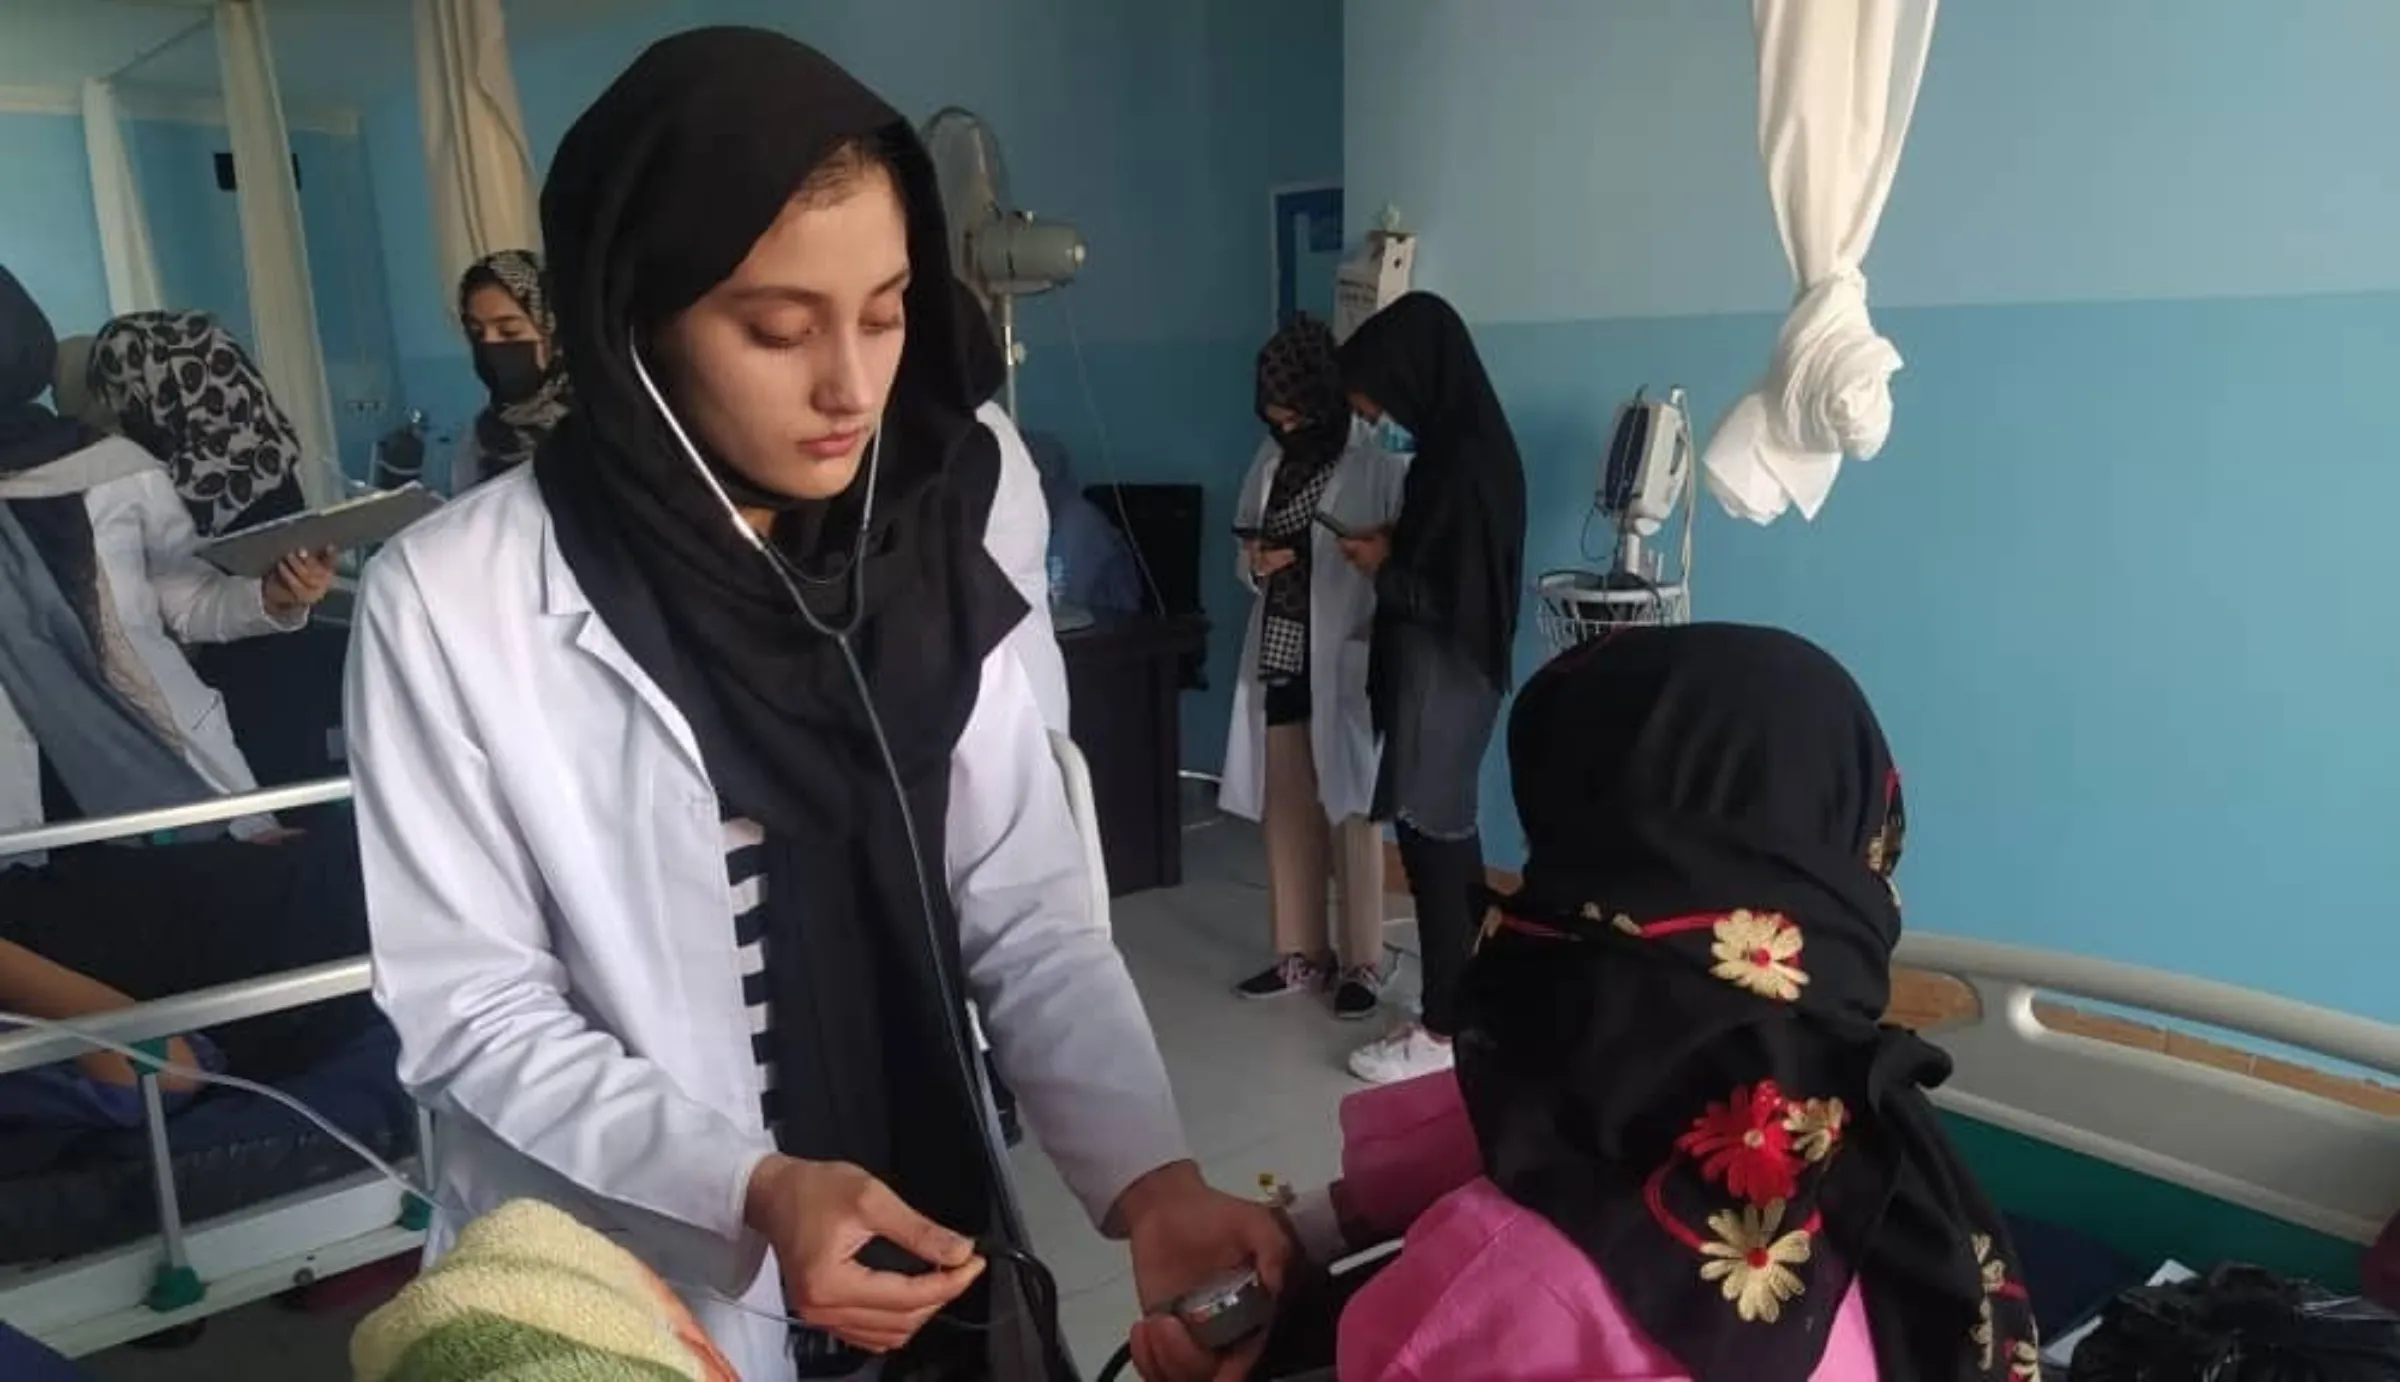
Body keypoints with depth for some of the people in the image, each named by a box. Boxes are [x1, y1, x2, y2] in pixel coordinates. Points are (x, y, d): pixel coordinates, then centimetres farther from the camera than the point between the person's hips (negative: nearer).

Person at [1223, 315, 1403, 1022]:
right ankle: (1301, 954, 24)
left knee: (1351, 813, 2)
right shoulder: (1269, 465, 9)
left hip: (1347, 666, -6)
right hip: (1277, 662, 6)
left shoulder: (1377, 472, -10)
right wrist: (1254, 564, -5)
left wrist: (1380, 648, -22)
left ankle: (1362, 963, 15)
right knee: (1285, 812, 11)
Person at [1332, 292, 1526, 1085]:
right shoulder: (1455, 448, 9)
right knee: (1448, 841, 16)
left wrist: (1383, 566, -12)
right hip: (1434, 677, 10)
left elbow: (1465, 598, -23)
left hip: (1444, 682, -10)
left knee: (1431, 844, -1)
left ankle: (1446, 1029, 12)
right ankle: (1471, 1001, 28)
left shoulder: (1467, 465, -21)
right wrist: (1390, 547, 4)